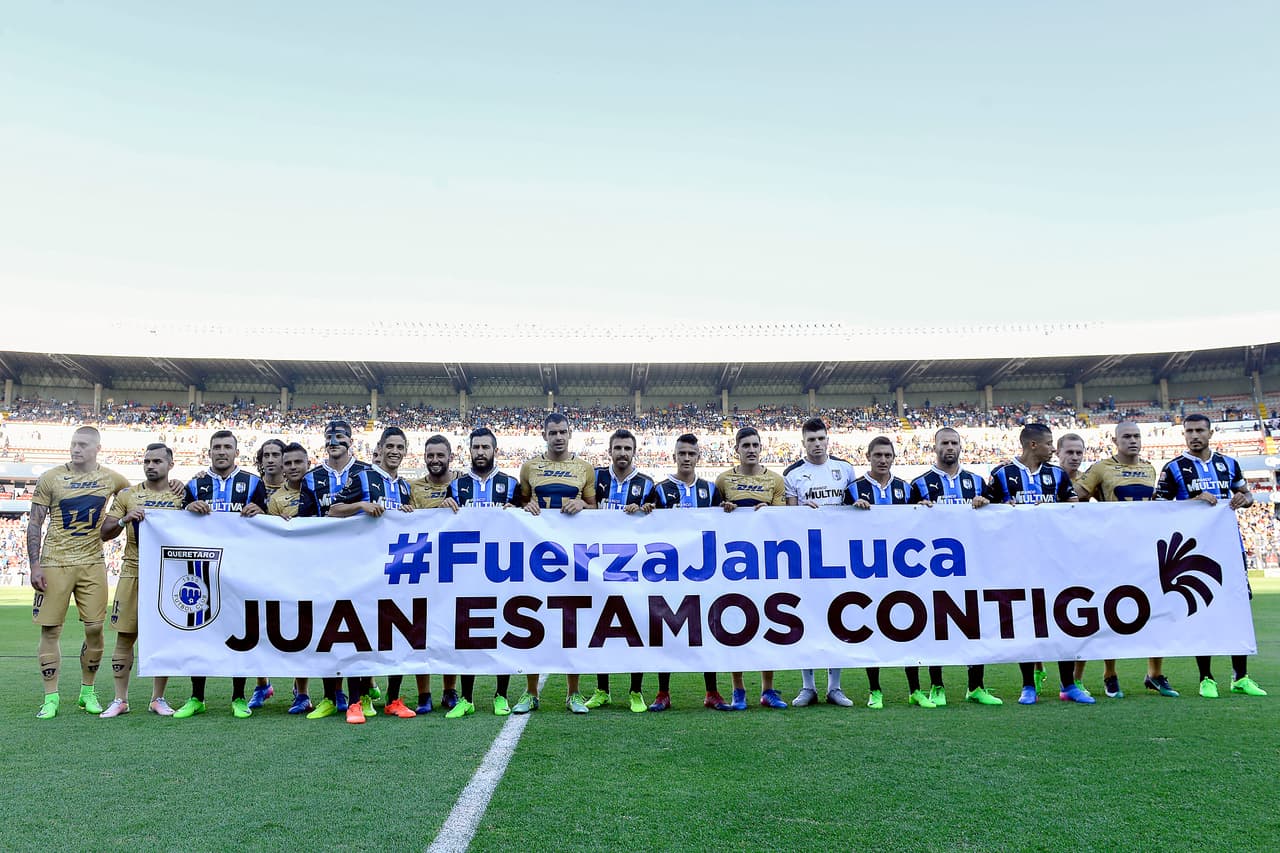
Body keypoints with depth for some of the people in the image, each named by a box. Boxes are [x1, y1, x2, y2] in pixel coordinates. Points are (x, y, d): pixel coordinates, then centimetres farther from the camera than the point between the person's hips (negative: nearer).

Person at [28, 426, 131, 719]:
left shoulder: (111, 479, 3)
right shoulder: (51, 478, -2)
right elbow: (34, 524, 0)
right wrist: (35, 566, -6)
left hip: (92, 564, 1)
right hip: (55, 563, -1)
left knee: (94, 628, 1)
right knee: (50, 630, 1)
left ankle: (87, 692, 18)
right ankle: (51, 698, 11)